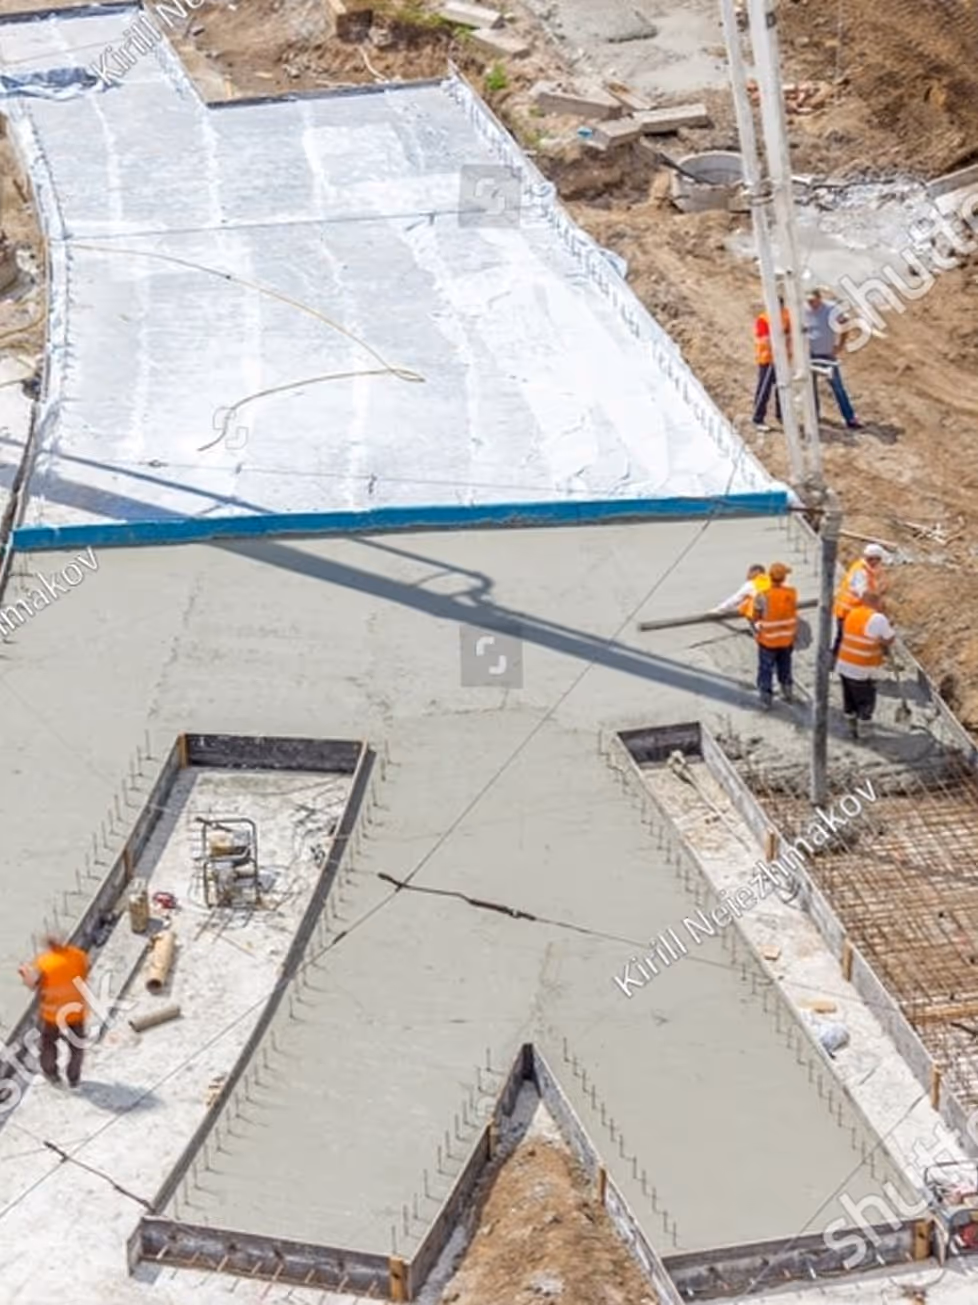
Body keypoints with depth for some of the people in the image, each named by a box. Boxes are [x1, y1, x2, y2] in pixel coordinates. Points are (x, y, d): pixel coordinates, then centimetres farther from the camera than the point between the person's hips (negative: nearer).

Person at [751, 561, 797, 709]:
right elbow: (794, 614, -2)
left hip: (768, 641, -4)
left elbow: (756, 617, -13)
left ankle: (766, 700, 18)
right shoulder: (792, 593, -15)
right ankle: (788, 694, 38)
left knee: (766, 670, 11)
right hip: (787, 639, 4)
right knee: (785, 667, 24)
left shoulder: (763, 596, -24)